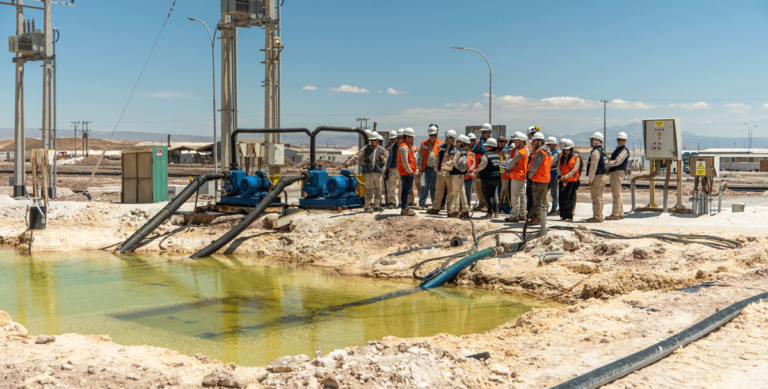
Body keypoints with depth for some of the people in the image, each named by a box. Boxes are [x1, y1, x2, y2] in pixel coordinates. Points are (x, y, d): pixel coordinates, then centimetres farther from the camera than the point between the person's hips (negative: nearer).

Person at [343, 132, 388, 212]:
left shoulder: (382, 149, 9)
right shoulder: (366, 148, 7)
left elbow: (387, 160, 16)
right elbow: (357, 156, 2)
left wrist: (383, 159, -7)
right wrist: (348, 162, -8)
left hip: (378, 172, 2)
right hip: (368, 173, -2)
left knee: (378, 189, 5)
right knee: (369, 189, -2)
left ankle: (376, 206, 15)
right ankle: (367, 206, 6)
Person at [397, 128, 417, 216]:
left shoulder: (408, 146, 21)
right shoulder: (404, 147, -14)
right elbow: (404, 161, -21)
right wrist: (410, 172, -20)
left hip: (408, 172, 11)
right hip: (407, 173, -11)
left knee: (406, 191, 15)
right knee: (406, 191, -7)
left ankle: (405, 208, 22)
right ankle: (405, 209, -5)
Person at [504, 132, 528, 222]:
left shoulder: (519, 153, -21)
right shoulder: (526, 149, 11)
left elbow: (511, 164, -17)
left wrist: (508, 166, 2)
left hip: (516, 176, -10)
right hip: (522, 176, 10)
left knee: (515, 196, -6)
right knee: (522, 195, 14)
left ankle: (515, 216, -5)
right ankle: (523, 214, 20)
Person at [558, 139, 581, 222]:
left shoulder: (576, 157, -3)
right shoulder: (562, 157, 14)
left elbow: (575, 169, -9)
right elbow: (558, 167, 9)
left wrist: (566, 176, -16)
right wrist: (560, 176, -9)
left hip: (572, 180, -5)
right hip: (563, 180, 6)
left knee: (568, 198, -13)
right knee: (562, 198, 5)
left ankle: (569, 216, -13)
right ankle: (563, 215, 15)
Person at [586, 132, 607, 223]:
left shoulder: (596, 152, -15)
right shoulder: (602, 151, 17)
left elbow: (594, 166, -20)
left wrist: (591, 180, -17)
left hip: (597, 177, -10)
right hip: (602, 176, 10)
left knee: (596, 198, -8)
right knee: (599, 198, 14)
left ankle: (597, 217, -8)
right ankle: (599, 216, 20)